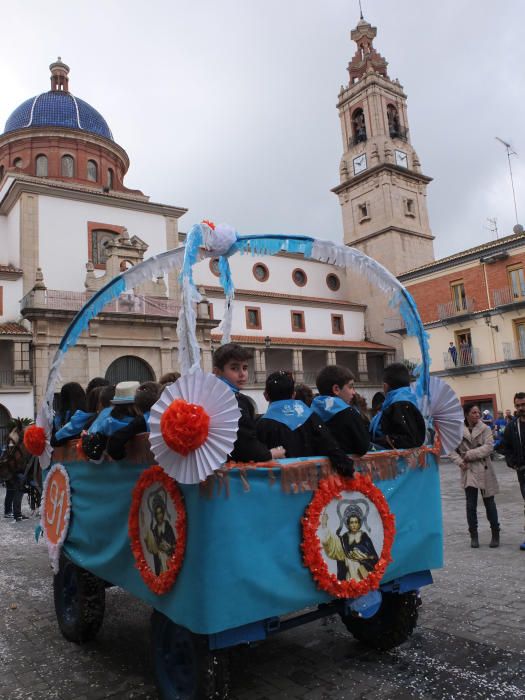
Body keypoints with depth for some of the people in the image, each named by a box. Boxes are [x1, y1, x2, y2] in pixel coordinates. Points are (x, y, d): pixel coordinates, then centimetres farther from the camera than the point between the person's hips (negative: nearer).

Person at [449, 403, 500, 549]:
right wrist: (460, 462, -13)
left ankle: (495, 534, 22)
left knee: (489, 503, 8)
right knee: (471, 505, 6)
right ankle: (473, 535, 18)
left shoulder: (485, 429, -3)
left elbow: (488, 447, -14)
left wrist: (470, 454, -17)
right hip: (468, 471, 1)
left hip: (484, 470, -1)